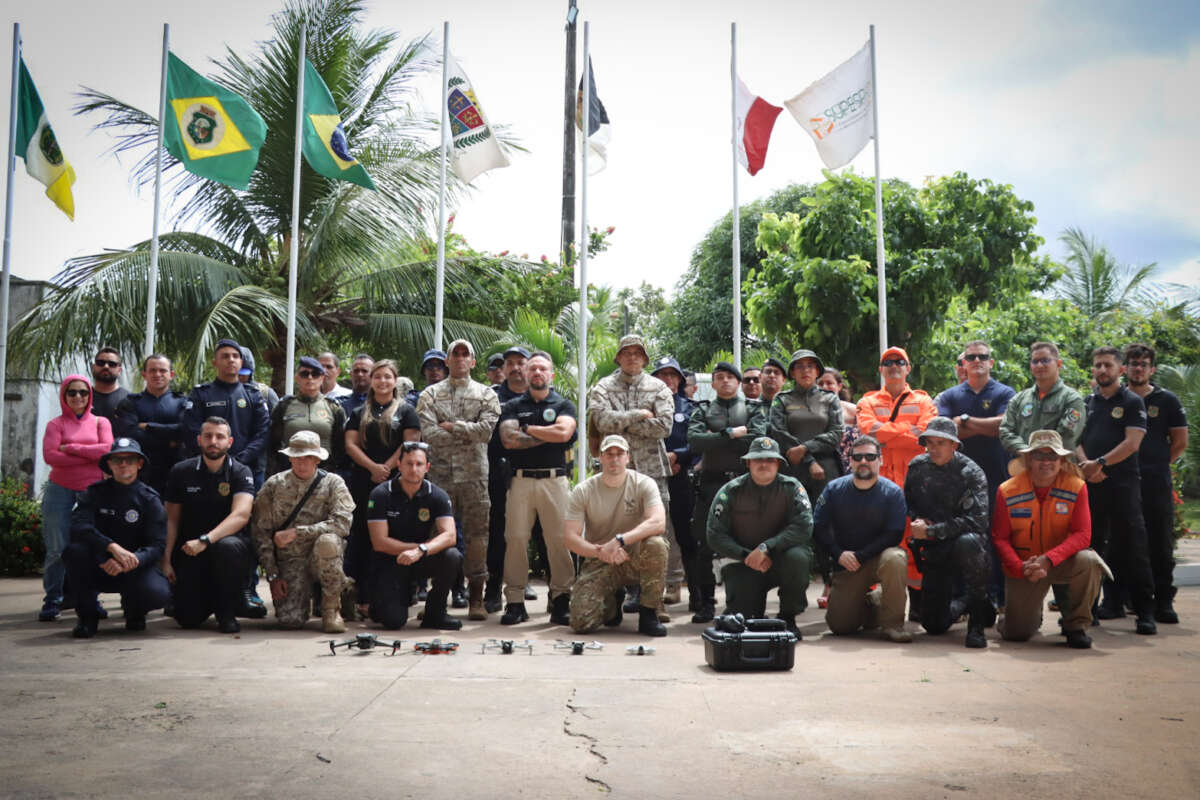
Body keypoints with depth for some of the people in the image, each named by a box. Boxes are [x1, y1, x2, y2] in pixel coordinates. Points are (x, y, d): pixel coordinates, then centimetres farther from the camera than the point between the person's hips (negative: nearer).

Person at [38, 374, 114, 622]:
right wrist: (90, 456, -10)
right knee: (57, 548, -3)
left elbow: (107, 450, -7)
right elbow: (50, 455, -9)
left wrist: (70, 448, -8)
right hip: (61, 490, -1)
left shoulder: (100, 422, 10)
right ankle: (52, 601, 6)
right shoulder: (56, 424, 6)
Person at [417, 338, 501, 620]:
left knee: (476, 533, 0)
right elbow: (428, 433, -5)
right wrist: (468, 434, -6)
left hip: (474, 474, 0)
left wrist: (453, 427, -7)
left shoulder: (486, 394, 9)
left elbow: (487, 429, -7)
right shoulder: (431, 394, 10)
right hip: (440, 474, 0)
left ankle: (476, 597, 5)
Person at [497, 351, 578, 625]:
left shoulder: (564, 405, 12)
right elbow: (508, 439, -4)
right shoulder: (512, 406, 14)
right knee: (515, 538, -5)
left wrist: (527, 429, 0)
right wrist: (548, 435, -3)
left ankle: (561, 600, 1)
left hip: (554, 479, 0)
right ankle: (514, 601, 1)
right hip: (521, 479, 1)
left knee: (559, 539, -5)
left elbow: (564, 432, -8)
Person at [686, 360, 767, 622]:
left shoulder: (752, 409, 12)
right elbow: (694, 441, -6)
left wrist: (716, 439, -6)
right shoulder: (703, 410, 13)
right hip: (711, 484, 1)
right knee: (705, 545, -1)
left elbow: (757, 438, -8)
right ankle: (705, 603, 7)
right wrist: (732, 434, -9)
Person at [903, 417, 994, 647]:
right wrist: (916, 519, -5)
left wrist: (930, 531, -23)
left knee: (967, 542, -42)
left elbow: (977, 520, -23)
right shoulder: (917, 467, 2)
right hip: (934, 552, 4)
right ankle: (960, 605, 37)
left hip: (968, 543, -4)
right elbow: (907, 503, 18)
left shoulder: (971, 473, -12)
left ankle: (978, 621, -24)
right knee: (934, 624, -1)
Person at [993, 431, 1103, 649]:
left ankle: (1076, 625, -11)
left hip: (1062, 562, 0)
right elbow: (1000, 538, -7)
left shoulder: (1076, 487, -11)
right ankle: (1032, 612, 33)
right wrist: (1021, 567, -23)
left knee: (1088, 560, -34)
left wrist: (1049, 559, -30)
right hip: (1023, 567, 0)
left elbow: (1082, 535, -16)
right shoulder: (1007, 491, -10)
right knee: (1015, 633, -7)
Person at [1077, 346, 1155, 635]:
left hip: (1123, 483, -5)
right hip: (1090, 483, 5)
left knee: (1132, 546, -7)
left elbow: (1132, 443, -8)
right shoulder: (1086, 403, 14)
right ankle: (1112, 602, 18)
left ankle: (1145, 611, -5)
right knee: (1095, 544, 7)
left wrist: (1100, 463, -15)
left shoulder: (1132, 402, 2)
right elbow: (1075, 440, 9)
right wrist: (1085, 464, -9)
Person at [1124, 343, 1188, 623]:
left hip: (1156, 484, -1)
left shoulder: (1166, 400, 7)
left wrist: (1157, 464, 4)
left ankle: (1163, 601, 3)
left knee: (1161, 544, -1)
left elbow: (1180, 441, 8)